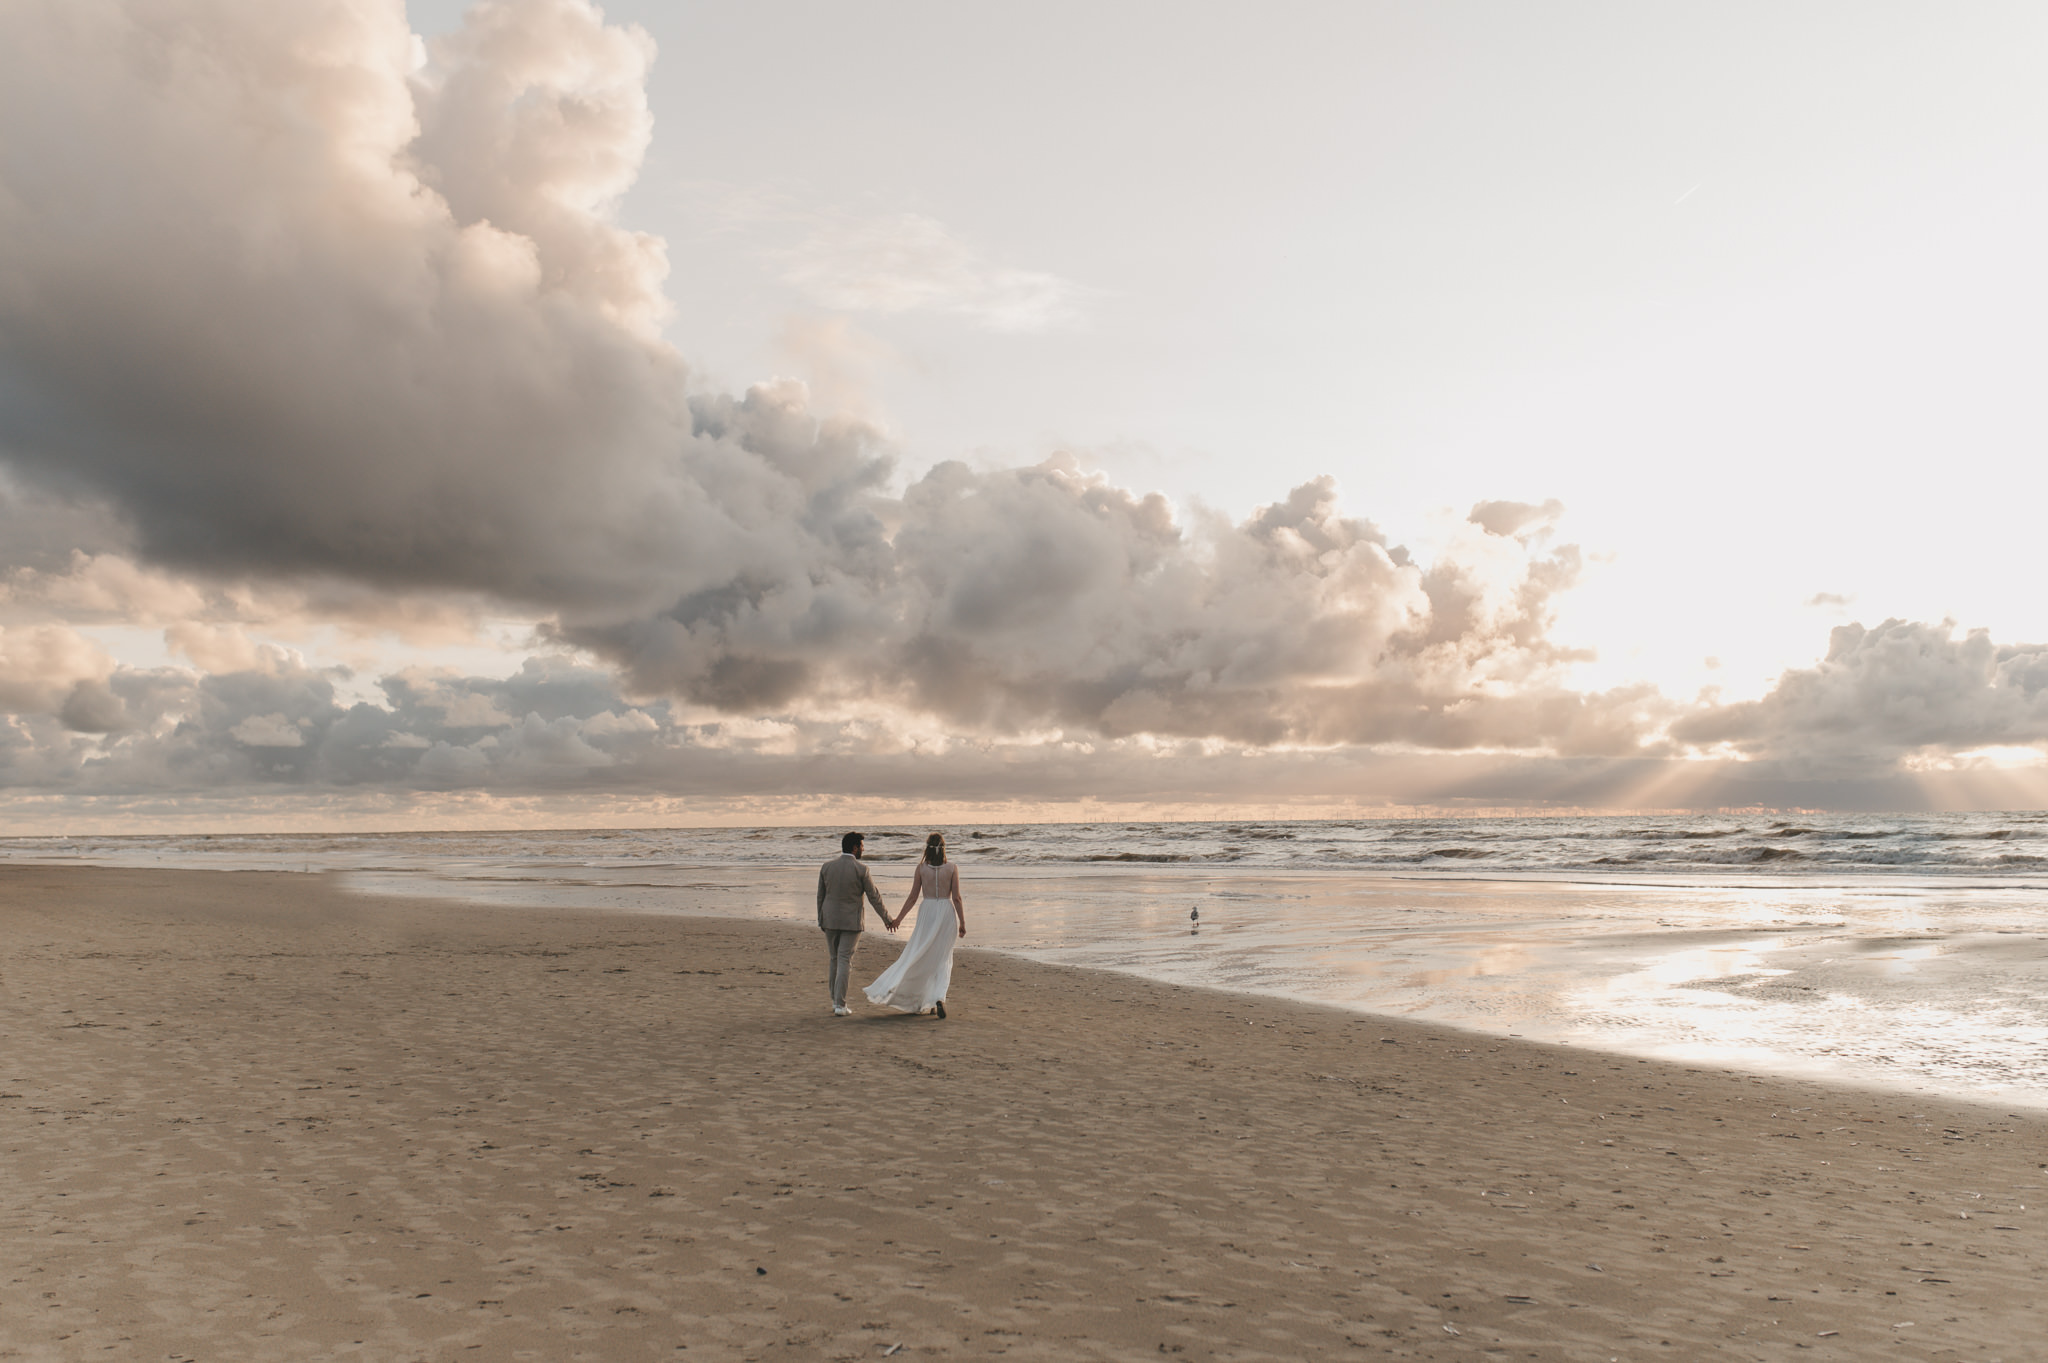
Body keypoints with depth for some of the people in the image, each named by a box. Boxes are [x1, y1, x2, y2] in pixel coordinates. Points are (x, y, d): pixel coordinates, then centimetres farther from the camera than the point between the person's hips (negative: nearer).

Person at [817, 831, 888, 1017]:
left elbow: (820, 895, 7)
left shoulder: (827, 867, 0)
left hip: (830, 919, 4)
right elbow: (874, 896, -7)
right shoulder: (861, 869, -11)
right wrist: (887, 919, 3)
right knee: (845, 961, -1)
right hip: (851, 921, -4)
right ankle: (840, 1005, -3)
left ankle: (835, 1001, 21)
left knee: (834, 960, 15)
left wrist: (821, 920, 19)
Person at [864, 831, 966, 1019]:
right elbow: (956, 898, -5)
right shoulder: (952, 868, -4)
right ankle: (939, 998, -12)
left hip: (927, 912, 0)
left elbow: (913, 897, -1)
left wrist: (898, 918, 8)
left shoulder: (921, 868, -3)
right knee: (942, 960, 5)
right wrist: (962, 922, 1)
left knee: (918, 955, 12)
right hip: (947, 913, 0)